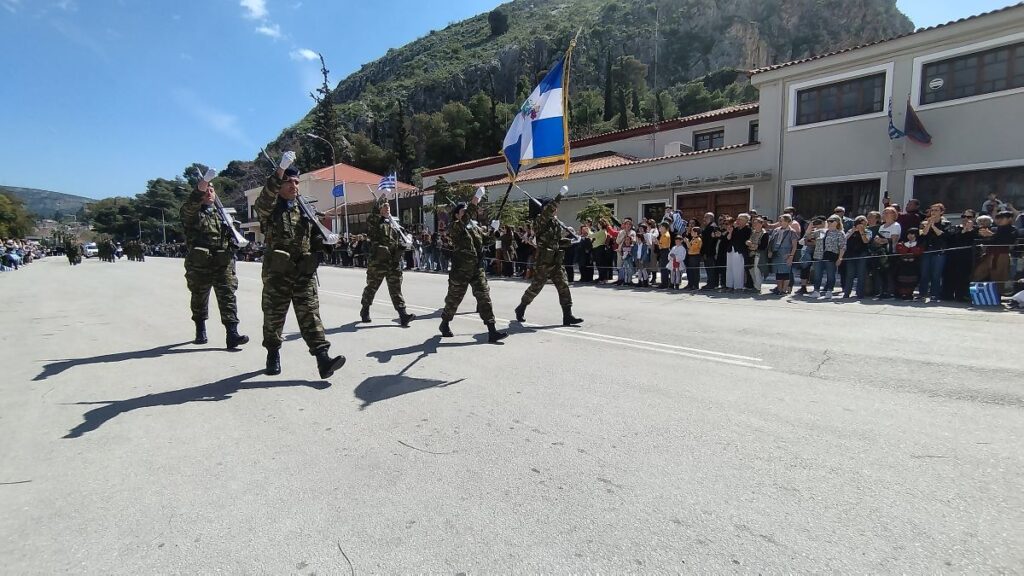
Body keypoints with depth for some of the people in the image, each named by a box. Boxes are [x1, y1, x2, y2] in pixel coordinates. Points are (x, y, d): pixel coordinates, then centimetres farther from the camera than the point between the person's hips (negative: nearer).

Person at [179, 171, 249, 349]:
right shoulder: (191, 212, 3)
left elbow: (233, 233, 24)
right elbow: (189, 204, -21)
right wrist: (203, 182, -34)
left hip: (224, 263, 2)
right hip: (199, 264, -2)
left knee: (228, 297, -8)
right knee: (199, 299, 12)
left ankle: (232, 335, -12)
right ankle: (200, 332, 29)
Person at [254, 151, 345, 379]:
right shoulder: (269, 208, 1)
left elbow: (315, 236, 21)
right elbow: (264, 199, -24)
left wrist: (323, 242, -2)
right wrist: (280, 171, -35)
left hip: (305, 272, 2)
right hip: (277, 273, -2)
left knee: (311, 315, -4)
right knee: (273, 316, 10)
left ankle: (323, 359, -10)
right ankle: (273, 355, 29)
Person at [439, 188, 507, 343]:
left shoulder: (476, 228, 12)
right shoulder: (456, 227, -8)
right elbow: (464, 220, -29)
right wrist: (474, 201, -37)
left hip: (477, 269, 5)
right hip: (460, 270, -5)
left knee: (484, 297, -4)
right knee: (454, 299, 9)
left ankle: (492, 332, -6)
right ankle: (444, 324, 34)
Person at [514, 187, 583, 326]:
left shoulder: (556, 222, 15)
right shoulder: (540, 221, -8)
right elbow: (546, 212, -31)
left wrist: (569, 240, 8)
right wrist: (559, 197, -32)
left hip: (556, 261, 7)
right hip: (544, 261, -7)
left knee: (563, 287, 1)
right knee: (535, 287, 3)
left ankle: (567, 316, 3)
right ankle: (520, 309, 24)